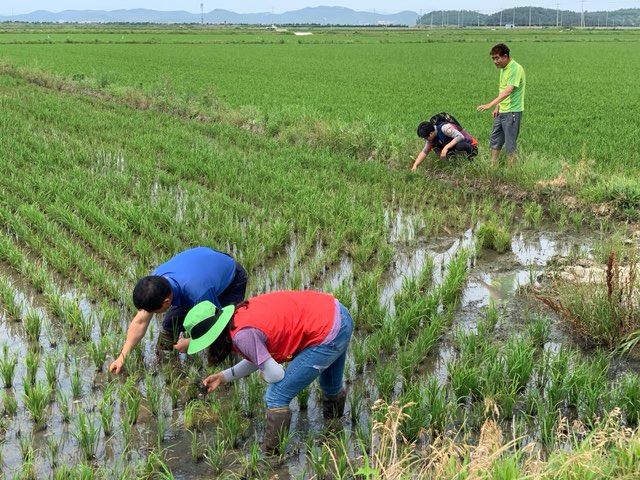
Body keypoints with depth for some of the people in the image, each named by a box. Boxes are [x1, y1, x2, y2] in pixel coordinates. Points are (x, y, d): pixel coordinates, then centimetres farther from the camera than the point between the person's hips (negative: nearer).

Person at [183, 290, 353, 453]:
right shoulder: (241, 313, 2)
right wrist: (224, 376, 18)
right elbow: (259, 358, 15)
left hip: (328, 336, -9)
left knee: (276, 397, -4)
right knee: (331, 387, 35)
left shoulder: (243, 335, -24)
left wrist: (265, 374, 4)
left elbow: (275, 374, -18)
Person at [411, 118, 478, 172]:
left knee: (459, 146, -41)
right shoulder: (432, 137, -2)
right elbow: (424, 152, 1)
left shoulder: (444, 128, -27)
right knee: (434, 146, -3)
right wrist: (415, 165, -11)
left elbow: (460, 136, -35)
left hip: (470, 146, -8)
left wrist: (446, 147, -40)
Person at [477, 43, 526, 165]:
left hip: (512, 112, -9)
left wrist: (490, 104, -36)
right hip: (502, 111, 9)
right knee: (495, 139, 15)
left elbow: (508, 91, -29)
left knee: (510, 142, 0)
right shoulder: (503, 68, 11)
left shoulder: (515, 69, -19)